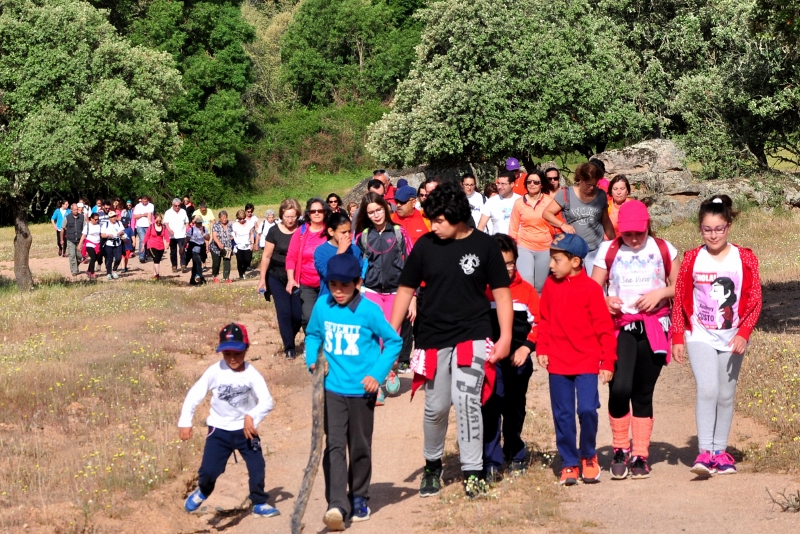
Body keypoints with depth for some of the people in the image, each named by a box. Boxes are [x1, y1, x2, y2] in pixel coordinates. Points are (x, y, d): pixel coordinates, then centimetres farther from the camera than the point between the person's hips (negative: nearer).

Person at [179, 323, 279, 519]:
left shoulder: (251, 374, -15)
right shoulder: (215, 371, -14)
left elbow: (267, 401, -23)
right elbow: (194, 394, -8)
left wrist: (252, 416, -39)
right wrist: (185, 422, -13)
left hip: (245, 429, 1)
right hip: (219, 430, 0)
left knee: (257, 467, -1)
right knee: (208, 470, -4)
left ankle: (259, 502, 20)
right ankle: (202, 491, 29)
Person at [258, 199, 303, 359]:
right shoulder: (274, 231, -7)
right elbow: (266, 256, -2)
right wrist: (262, 278, -3)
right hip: (277, 278, -1)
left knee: (298, 314, -2)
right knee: (284, 313, -4)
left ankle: (291, 339, 25)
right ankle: (289, 348, 4)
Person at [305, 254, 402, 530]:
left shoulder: (369, 311, -11)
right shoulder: (322, 306, -2)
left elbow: (394, 341, -2)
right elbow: (313, 334, 15)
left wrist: (378, 373, -9)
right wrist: (312, 359, -2)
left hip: (362, 390, -1)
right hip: (332, 388, 1)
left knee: (360, 447, 12)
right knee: (334, 446, -9)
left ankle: (359, 498, 28)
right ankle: (337, 504, -14)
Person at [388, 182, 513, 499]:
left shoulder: (484, 245, -5)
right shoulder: (425, 245, 0)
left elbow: (501, 292, -1)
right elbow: (405, 290, 6)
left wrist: (505, 336, -8)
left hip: (472, 336, -2)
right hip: (432, 338, 3)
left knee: (466, 399, -16)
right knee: (436, 407, 9)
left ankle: (473, 472, -5)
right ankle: (432, 464, 32)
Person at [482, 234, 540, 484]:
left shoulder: (525, 290, 2)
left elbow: (538, 322, 3)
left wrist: (526, 348, -9)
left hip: (518, 361, 3)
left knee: (515, 411, 16)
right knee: (490, 410, -8)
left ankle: (515, 456, 32)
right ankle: (491, 463, -4)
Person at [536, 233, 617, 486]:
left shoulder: (591, 288, -8)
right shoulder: (550, 285, 4)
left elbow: (605, 327, -6)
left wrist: (608, 363, -5)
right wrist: (541, 349, 2)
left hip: (587, 362, -3)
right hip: (557, 363, 4)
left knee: (587, 410, -11)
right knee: (563, 415, 6)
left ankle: (588, 457, 13)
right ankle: (569, 464, 18)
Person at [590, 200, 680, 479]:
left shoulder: (664, 250, 7)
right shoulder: (608, 250, 5)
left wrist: (661, 292, -10)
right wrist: (606, 301, -17)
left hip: (653, 328, 1)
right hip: (620, 326, -1)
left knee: (643, 393, 4)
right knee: (619, 388, -17)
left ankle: (641, 456, 15)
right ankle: (620, 450, 3)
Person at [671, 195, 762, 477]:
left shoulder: (745, 259, -1)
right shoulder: (692, 259, 0)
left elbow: (754, 301, -1)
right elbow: (680, 300, 4)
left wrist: (743, 334, -12)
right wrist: (677, 338, 1)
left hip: (731, 339, 1)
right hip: (700, 337, -1)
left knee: (726, 395, 7)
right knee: (707, 390, -17)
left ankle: (720, 452, 18)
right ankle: (704, 452, -19)